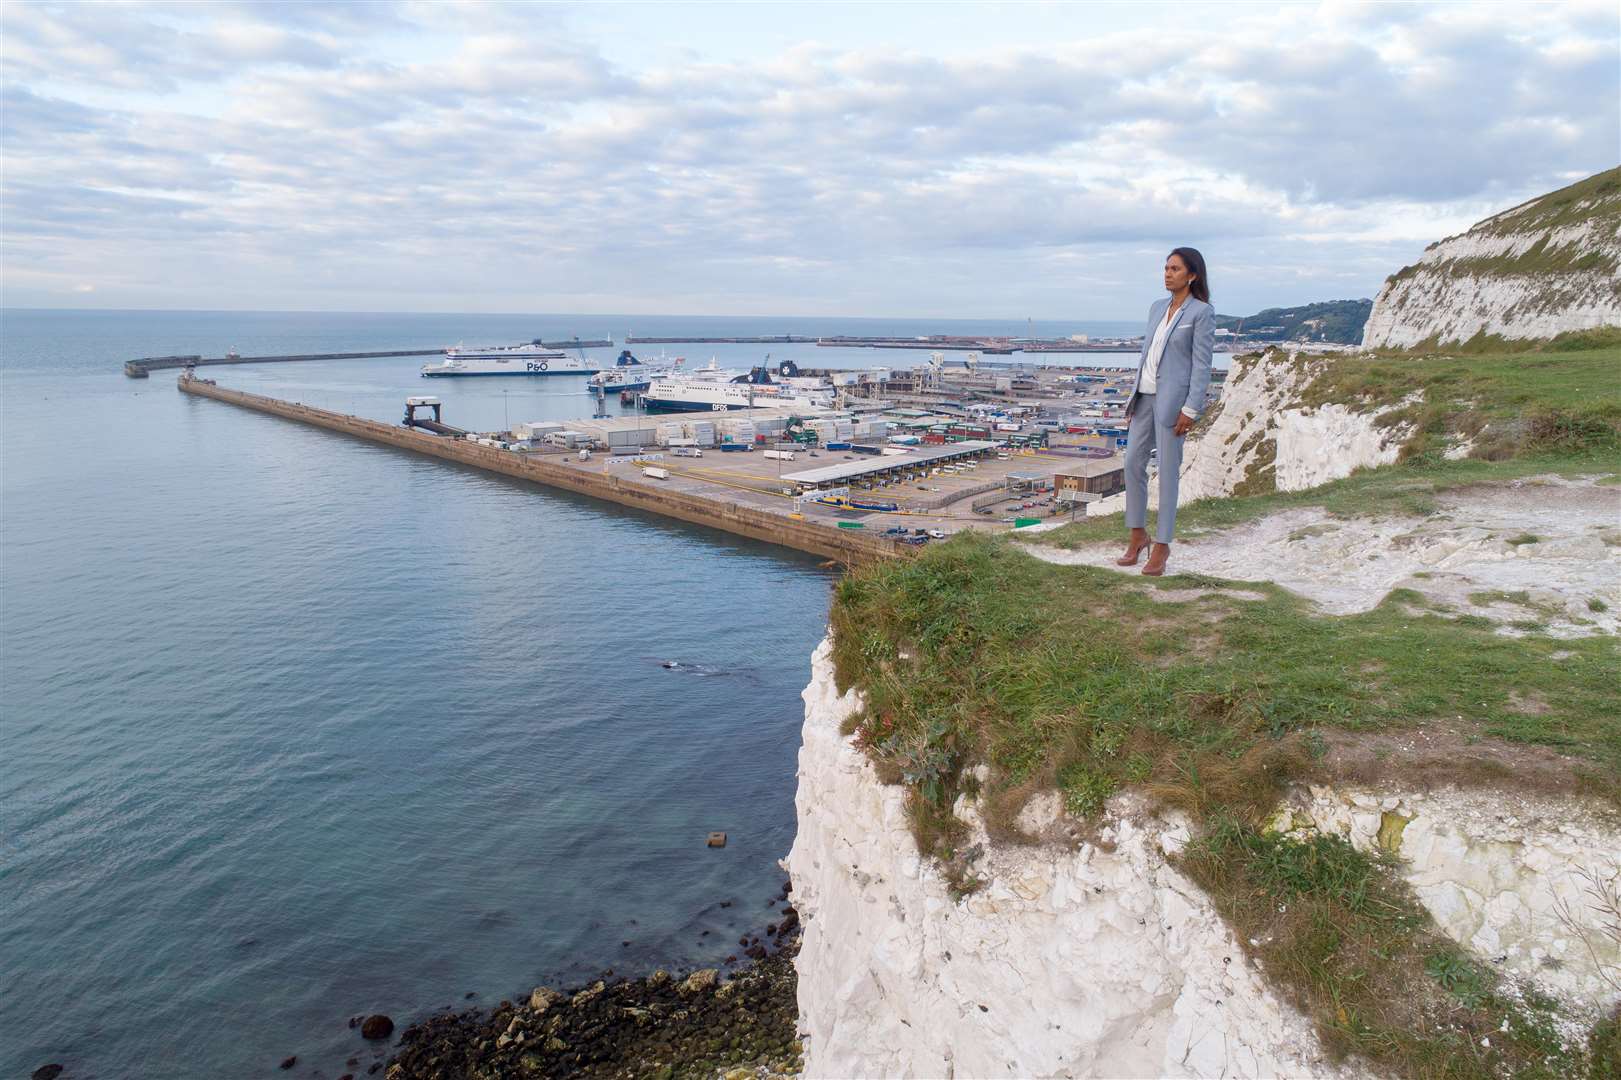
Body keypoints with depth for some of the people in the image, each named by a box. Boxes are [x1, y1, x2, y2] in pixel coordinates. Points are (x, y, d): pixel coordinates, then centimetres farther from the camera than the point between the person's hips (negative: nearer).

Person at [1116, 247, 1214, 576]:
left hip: (1173, 398, -6)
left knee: (1168, 470, -3)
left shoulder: (1202, 312, -5)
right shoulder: (1157, 308, 15)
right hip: (1145, 396, 7)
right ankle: (1138, 535, 17)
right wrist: (1133, 397, 15)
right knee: (1133, 462, 4)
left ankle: (1161, 546, 6)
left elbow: (1202, 365, -10)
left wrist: (1191, 410, -16)